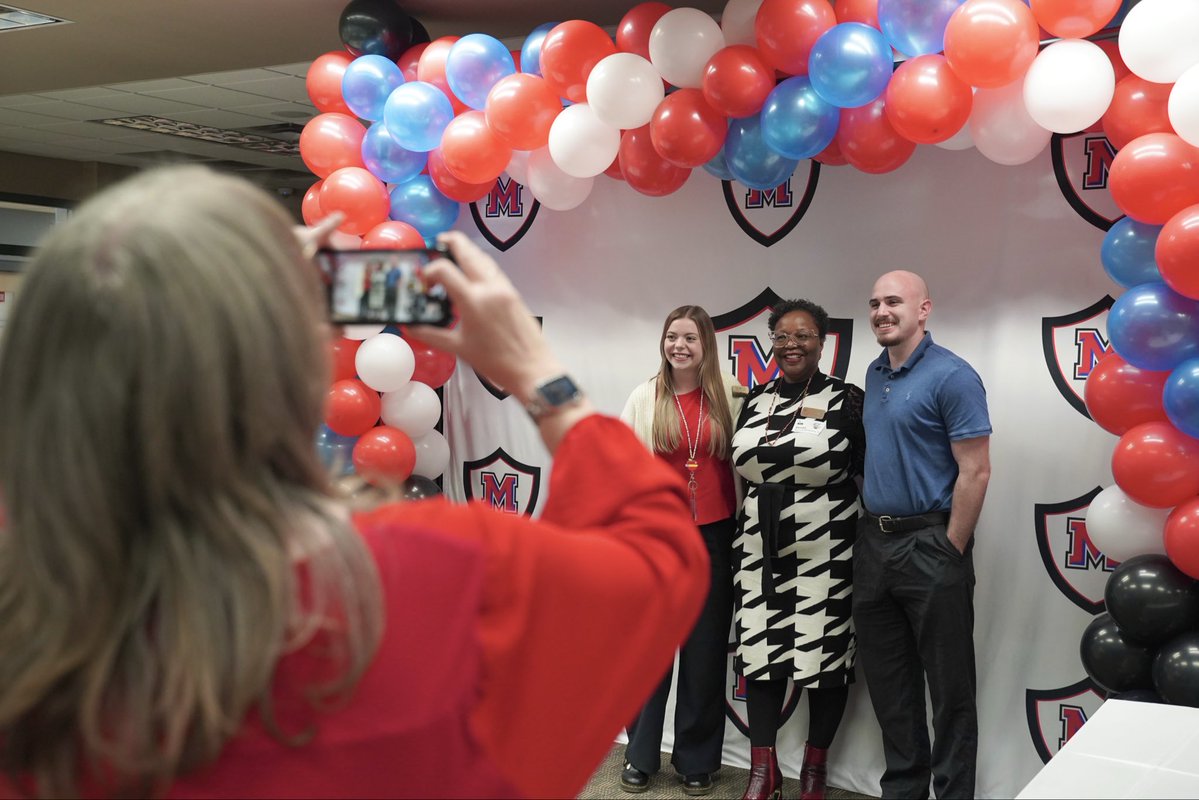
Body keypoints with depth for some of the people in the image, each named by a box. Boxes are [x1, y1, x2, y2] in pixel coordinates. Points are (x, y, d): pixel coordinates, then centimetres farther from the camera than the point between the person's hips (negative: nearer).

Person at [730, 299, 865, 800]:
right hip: (760, 551, 4)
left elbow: (872, 473, -3)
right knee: (760, 652, 7)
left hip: (824, 553, -4)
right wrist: (745, 536, 13)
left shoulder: (847, 401, -4)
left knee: (823, 656, 4)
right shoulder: (754, 401, 9)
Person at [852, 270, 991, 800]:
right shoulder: (874, 374, 11)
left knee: (948, 684, 4)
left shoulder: (952, 376, -12)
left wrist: (950, 553, -15)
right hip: (873, 542, 8)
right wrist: (870, 534, 12)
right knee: (888, 681, 15)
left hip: (929, 545, -7)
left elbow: (975, 472, -15)